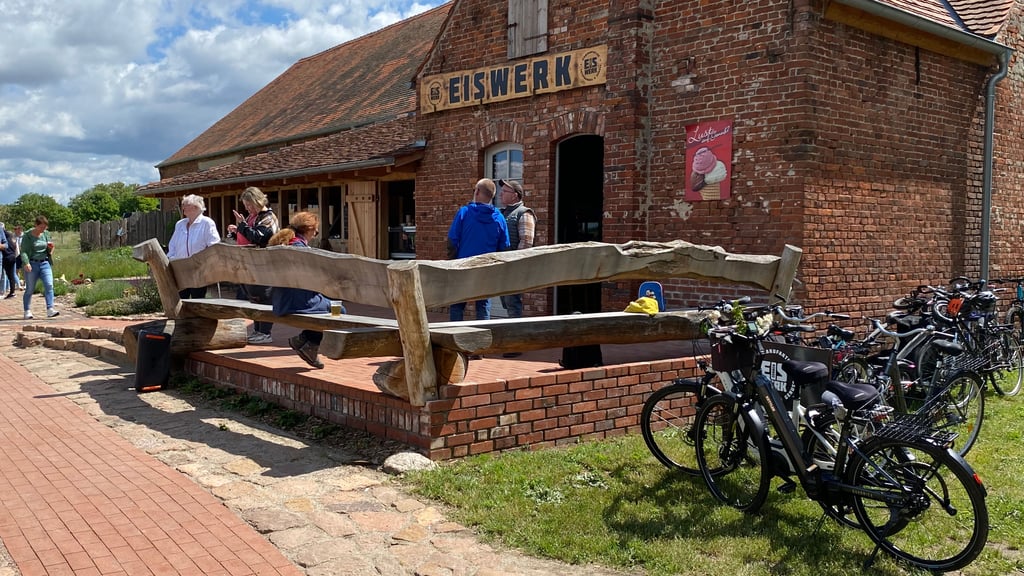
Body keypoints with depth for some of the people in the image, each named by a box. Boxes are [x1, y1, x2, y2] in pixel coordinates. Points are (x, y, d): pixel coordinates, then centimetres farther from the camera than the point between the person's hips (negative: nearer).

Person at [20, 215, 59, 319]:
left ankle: (50, 309, -15)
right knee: (30, 289, 3)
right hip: (32, 264, -3)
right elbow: (23, 251, -7)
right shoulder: (27, 236, -4)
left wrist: (50, 247, -6)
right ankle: (27, 311, 13)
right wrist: (26, 263, -23)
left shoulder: (46, 234, 9)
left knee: (49, 285, -12)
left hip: (45, 263, 3)